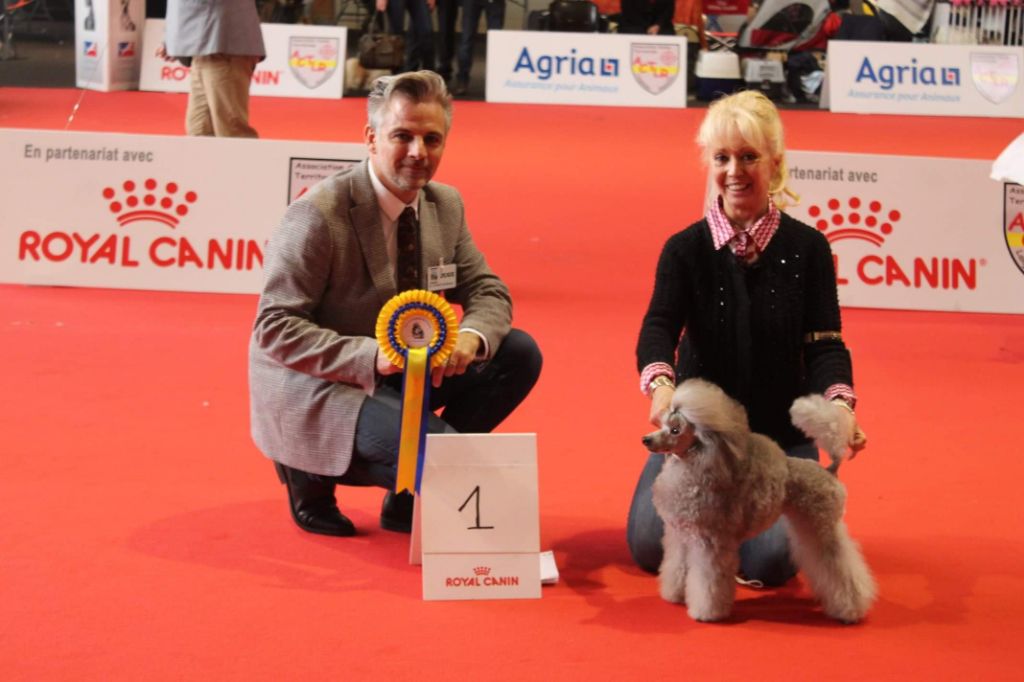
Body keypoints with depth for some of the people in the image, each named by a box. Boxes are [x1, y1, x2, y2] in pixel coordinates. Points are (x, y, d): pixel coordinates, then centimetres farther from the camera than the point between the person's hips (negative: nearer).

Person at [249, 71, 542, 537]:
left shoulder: (445, 205, 2)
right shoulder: (318, 214, -20)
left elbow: (487, 291, 5)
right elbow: (275, 329, -21)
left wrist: (471, 337, -20)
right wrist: (370, 357, -33)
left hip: (398, 372, 8)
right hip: (316, 390, -8)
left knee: (518, 354, -6)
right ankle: (316, 472, 0)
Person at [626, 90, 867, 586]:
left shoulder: (807, 248, -3)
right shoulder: (686, 248, -3)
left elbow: (824, 342, -8)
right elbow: (659, 326, -18)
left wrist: (838, 404, -30)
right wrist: (661, 384, -41)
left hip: (782, 437, -1)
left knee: (770, 559, -21)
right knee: (651, 545, -17)